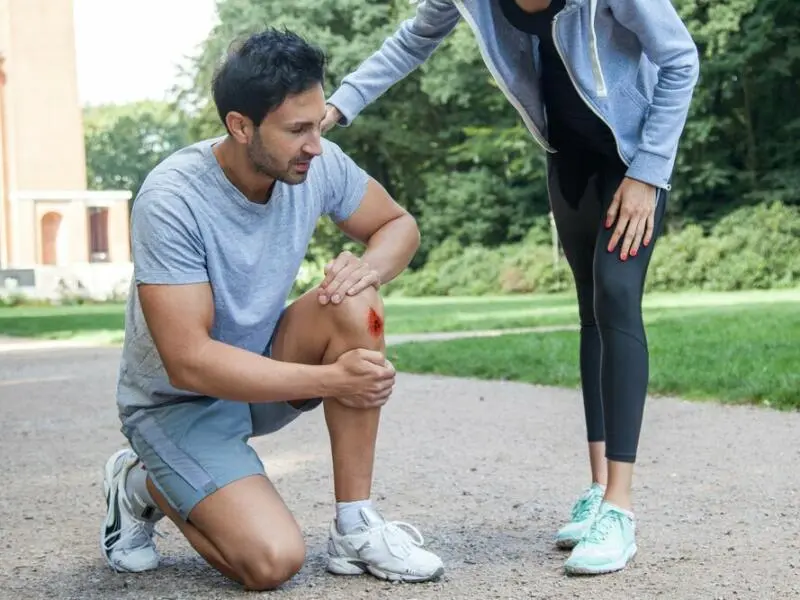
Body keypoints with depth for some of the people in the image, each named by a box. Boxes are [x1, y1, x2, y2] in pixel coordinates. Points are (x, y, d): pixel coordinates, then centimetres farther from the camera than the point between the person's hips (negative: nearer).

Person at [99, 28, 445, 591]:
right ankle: (143, 486, 8)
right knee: (274, 560, -24)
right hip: (179, 402, -5)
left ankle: (355, 528, -13)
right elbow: (189, 362, -30)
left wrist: (368, 267, -21)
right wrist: (330, 380, -30)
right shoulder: (172, 201, -29)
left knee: (356, 306, -23)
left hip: (263, 366, 6)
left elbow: (399, 224, 4)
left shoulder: (319, 164, -13)